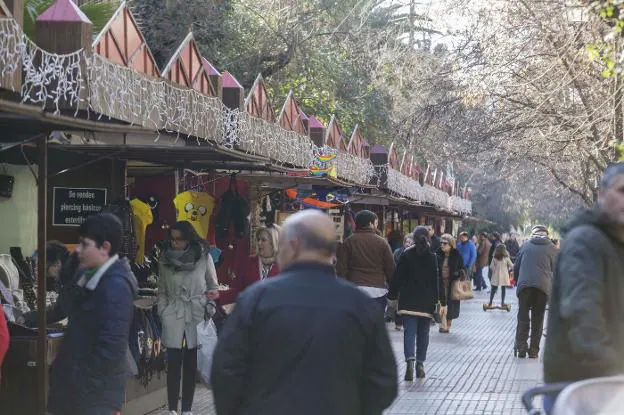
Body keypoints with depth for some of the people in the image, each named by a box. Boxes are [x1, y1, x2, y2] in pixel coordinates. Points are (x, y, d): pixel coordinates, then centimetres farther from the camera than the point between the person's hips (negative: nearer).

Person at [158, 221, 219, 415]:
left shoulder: (204, 256, -1)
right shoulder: (165, 259, 4)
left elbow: (213, 287, 6)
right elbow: (162, 291, 10)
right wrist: (163, 314, 0)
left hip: (197, 316, 0)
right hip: (173, 317, 1)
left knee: (191, 365, 5)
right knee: (173, 364, -2)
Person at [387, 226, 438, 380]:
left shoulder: (406, 255, -3)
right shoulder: (433, 257, 0)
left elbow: (397, 278, -2)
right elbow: (437, 281, 0)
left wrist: (392, 297, 7)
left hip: (408, 301, -1)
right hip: (427, 303, 1)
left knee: (409, 332, -5)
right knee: (423, 333, 13)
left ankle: (410, 360, -24)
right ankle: (420, 363, 16)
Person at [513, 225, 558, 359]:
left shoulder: (526, 246, 15)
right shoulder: (552, 248, 11)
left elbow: (516, 266, 17)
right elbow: (555, 269, 7)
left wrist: (518, 281, 30)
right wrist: (553, 289, 17)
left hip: (524, 285, 1)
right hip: (543, 286, 0)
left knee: (523, 317, 7)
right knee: (538, 319, 6)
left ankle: (521, 348, -2)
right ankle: (534, 350, 6)